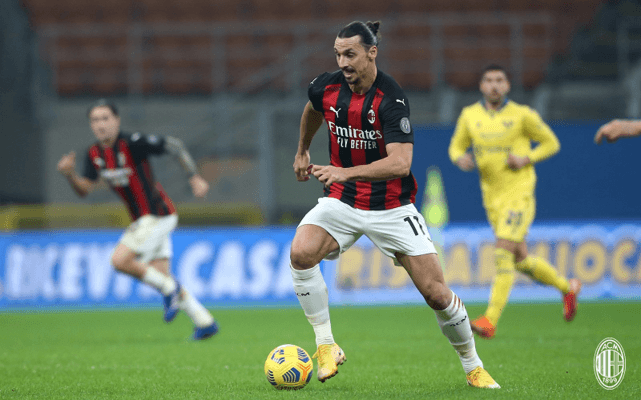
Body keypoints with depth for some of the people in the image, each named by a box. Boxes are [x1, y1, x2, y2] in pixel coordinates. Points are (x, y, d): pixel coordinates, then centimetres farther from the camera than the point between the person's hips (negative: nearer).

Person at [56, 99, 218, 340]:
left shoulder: (132, 143, -18)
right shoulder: (94, 154, 5)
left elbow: (174, 145, -14)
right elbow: (85, 189, 7)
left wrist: (195, 177, -15)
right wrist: (69, 174, -13)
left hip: (157, 216, -8)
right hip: (143, 220, 8)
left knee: (120, 261, -16)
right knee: (160, 277, 7)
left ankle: (169, 289, 3)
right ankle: (205, 322, 13)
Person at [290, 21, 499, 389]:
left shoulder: (391, 98, -22)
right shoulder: (326, 88, -6)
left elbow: (400, 163, -33)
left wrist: (346, 172, -41)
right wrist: (302, 152, 33)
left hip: (392, 206, -3)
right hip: (342, 201, 4)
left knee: (436, 292, -6)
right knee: (301, 252, -26)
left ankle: (473, 366, 17)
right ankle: (326, 345, -13)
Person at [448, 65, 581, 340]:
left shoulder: (522, 115, -5)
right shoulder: (470, 116, 5)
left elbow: (552, 143, 5)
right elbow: (456, 146, 16)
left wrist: (526, 159, -13)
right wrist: (460, 159, -8)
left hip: (519, 195, -5)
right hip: (492, 199, 5)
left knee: (503, 255, -19)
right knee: (521, 261, 13)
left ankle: (490, 321, -24)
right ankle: (567, 288, 38)